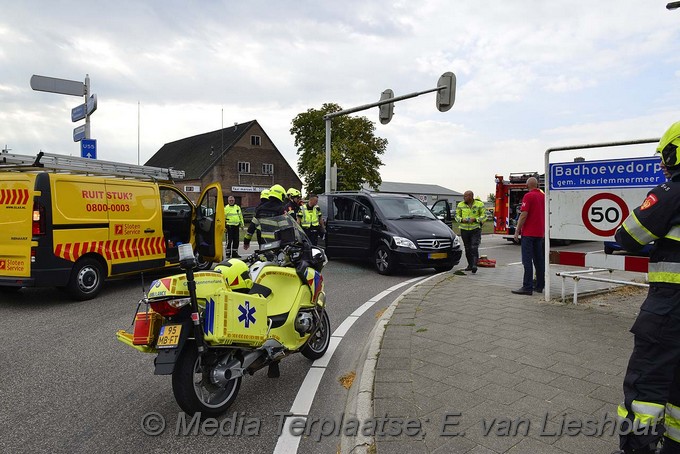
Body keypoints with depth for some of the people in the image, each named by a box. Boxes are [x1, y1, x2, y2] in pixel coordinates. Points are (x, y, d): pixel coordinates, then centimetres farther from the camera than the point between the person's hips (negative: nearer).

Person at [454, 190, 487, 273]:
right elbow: (457, 215, 9)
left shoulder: (480, 204, -2)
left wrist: (475, 219, -16)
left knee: (474, 248, -14)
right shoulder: (460, 205, 5)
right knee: (467, 249, 9)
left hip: (476, 229, -3)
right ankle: (470, 265, 20)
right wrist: (462, 220, -12)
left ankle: (474, 265, -18)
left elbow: (484, 216, 0)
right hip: (464, 229, 3)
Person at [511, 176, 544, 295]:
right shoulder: (543, 196, 12)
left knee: (527, 260, -8)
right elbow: (545, 215, 20)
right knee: (539, 259, 11)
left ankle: (527, 287, -10)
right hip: (540, 233, 8)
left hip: (529, 233, -8)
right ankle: (539, 285, 16)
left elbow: (524, 215, -18)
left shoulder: (528, 196, -11)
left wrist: (517, 231, -12)